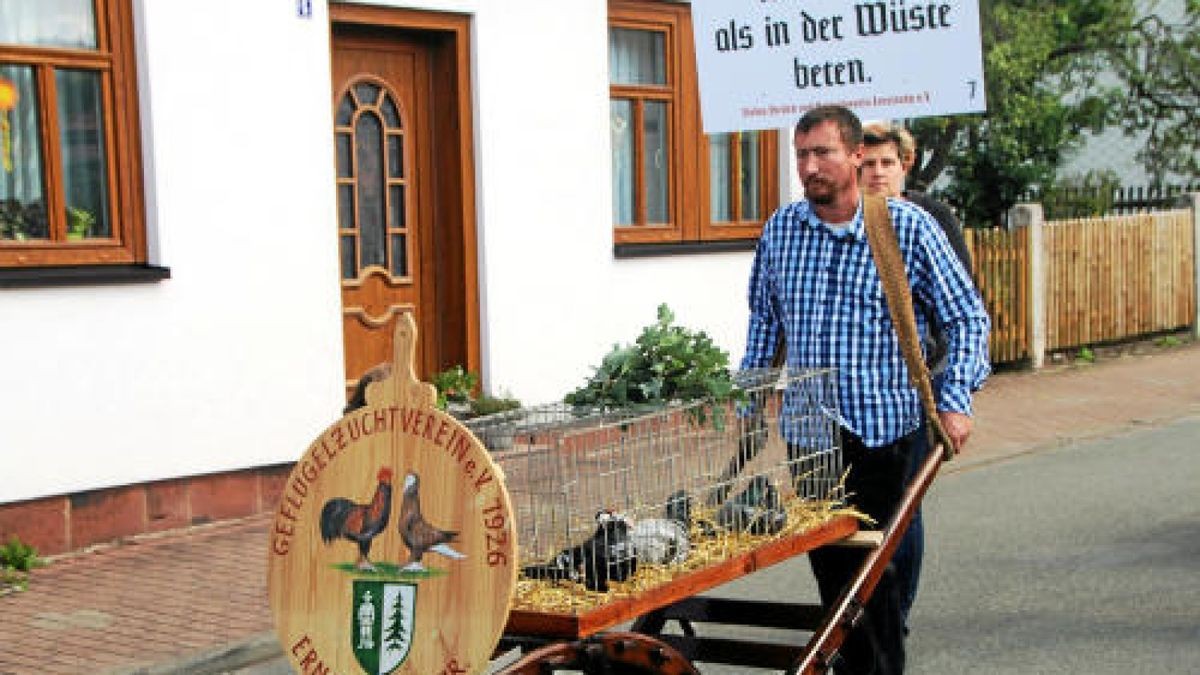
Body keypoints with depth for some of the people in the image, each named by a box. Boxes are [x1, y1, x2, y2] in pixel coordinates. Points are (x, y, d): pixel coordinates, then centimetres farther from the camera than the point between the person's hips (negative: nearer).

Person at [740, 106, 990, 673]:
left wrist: (955, 401, -13)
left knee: (869, 564, 0)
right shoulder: (781, 227, 5)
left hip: (880, 428, -4)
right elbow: (764, 318, 17)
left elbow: (967, 317, -3)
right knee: (827, 562, 11)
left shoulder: (907, 227, -7)